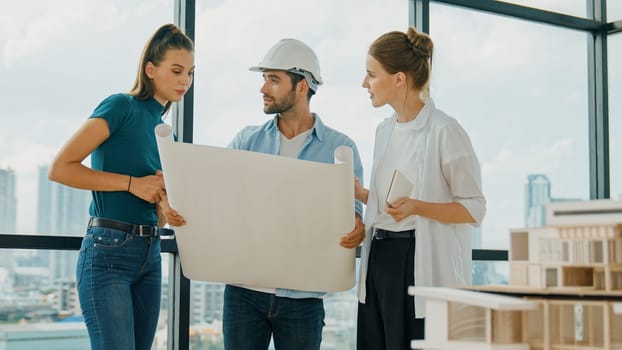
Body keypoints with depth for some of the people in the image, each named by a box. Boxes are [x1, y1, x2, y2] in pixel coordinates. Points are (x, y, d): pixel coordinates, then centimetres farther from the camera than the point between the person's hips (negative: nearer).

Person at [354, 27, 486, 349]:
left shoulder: (444, 131, -11)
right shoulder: (385, 130, 14)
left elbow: (474, 208, -10)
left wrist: (417, 207, -22)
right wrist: (359, 192, 8)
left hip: (424, 265, -7)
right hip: (380, 259, 8)